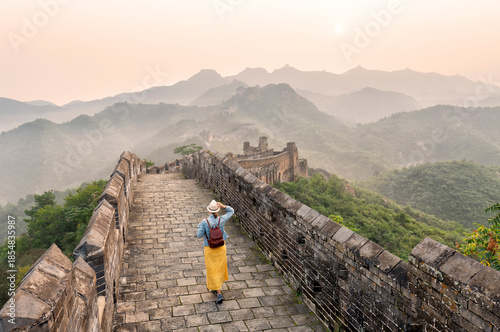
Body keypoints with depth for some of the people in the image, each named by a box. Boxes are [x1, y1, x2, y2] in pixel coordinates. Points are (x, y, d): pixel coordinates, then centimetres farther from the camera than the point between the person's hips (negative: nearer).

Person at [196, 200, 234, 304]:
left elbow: (199, 235, -12)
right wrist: (223, 206, -13)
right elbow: (231, 211, 2)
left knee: (213, 271, 8)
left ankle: (219, 293, 2)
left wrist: (200, 224, 2)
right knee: (220, 268, 22)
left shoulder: (204, 221, -21)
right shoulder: (221, 220, -14)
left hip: (210, 249, -2)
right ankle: (216, 288, 40)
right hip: (221, 248, 2)